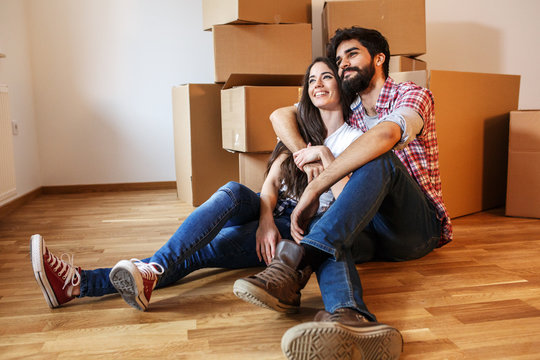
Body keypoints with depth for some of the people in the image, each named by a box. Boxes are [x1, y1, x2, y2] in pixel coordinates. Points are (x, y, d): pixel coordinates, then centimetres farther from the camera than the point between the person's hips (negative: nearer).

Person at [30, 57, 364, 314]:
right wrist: (266, 218, -14)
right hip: (270, 213, 3)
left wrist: (325, 155, -16)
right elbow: (272, 181, 4)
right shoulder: (300, 131, 19)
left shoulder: (355, 138, 5)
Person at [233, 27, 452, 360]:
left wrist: (314, 189, -32)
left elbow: (384, 136, -25)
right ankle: (351, 318, -58)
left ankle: (297, 262, -47)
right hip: (369, 227, 4)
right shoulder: (347, 111, 18)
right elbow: (281, 115, 12)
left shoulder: (412, 95, -1)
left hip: (418, 226, -4)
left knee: (381, 160, -32)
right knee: (318, 223, -30)